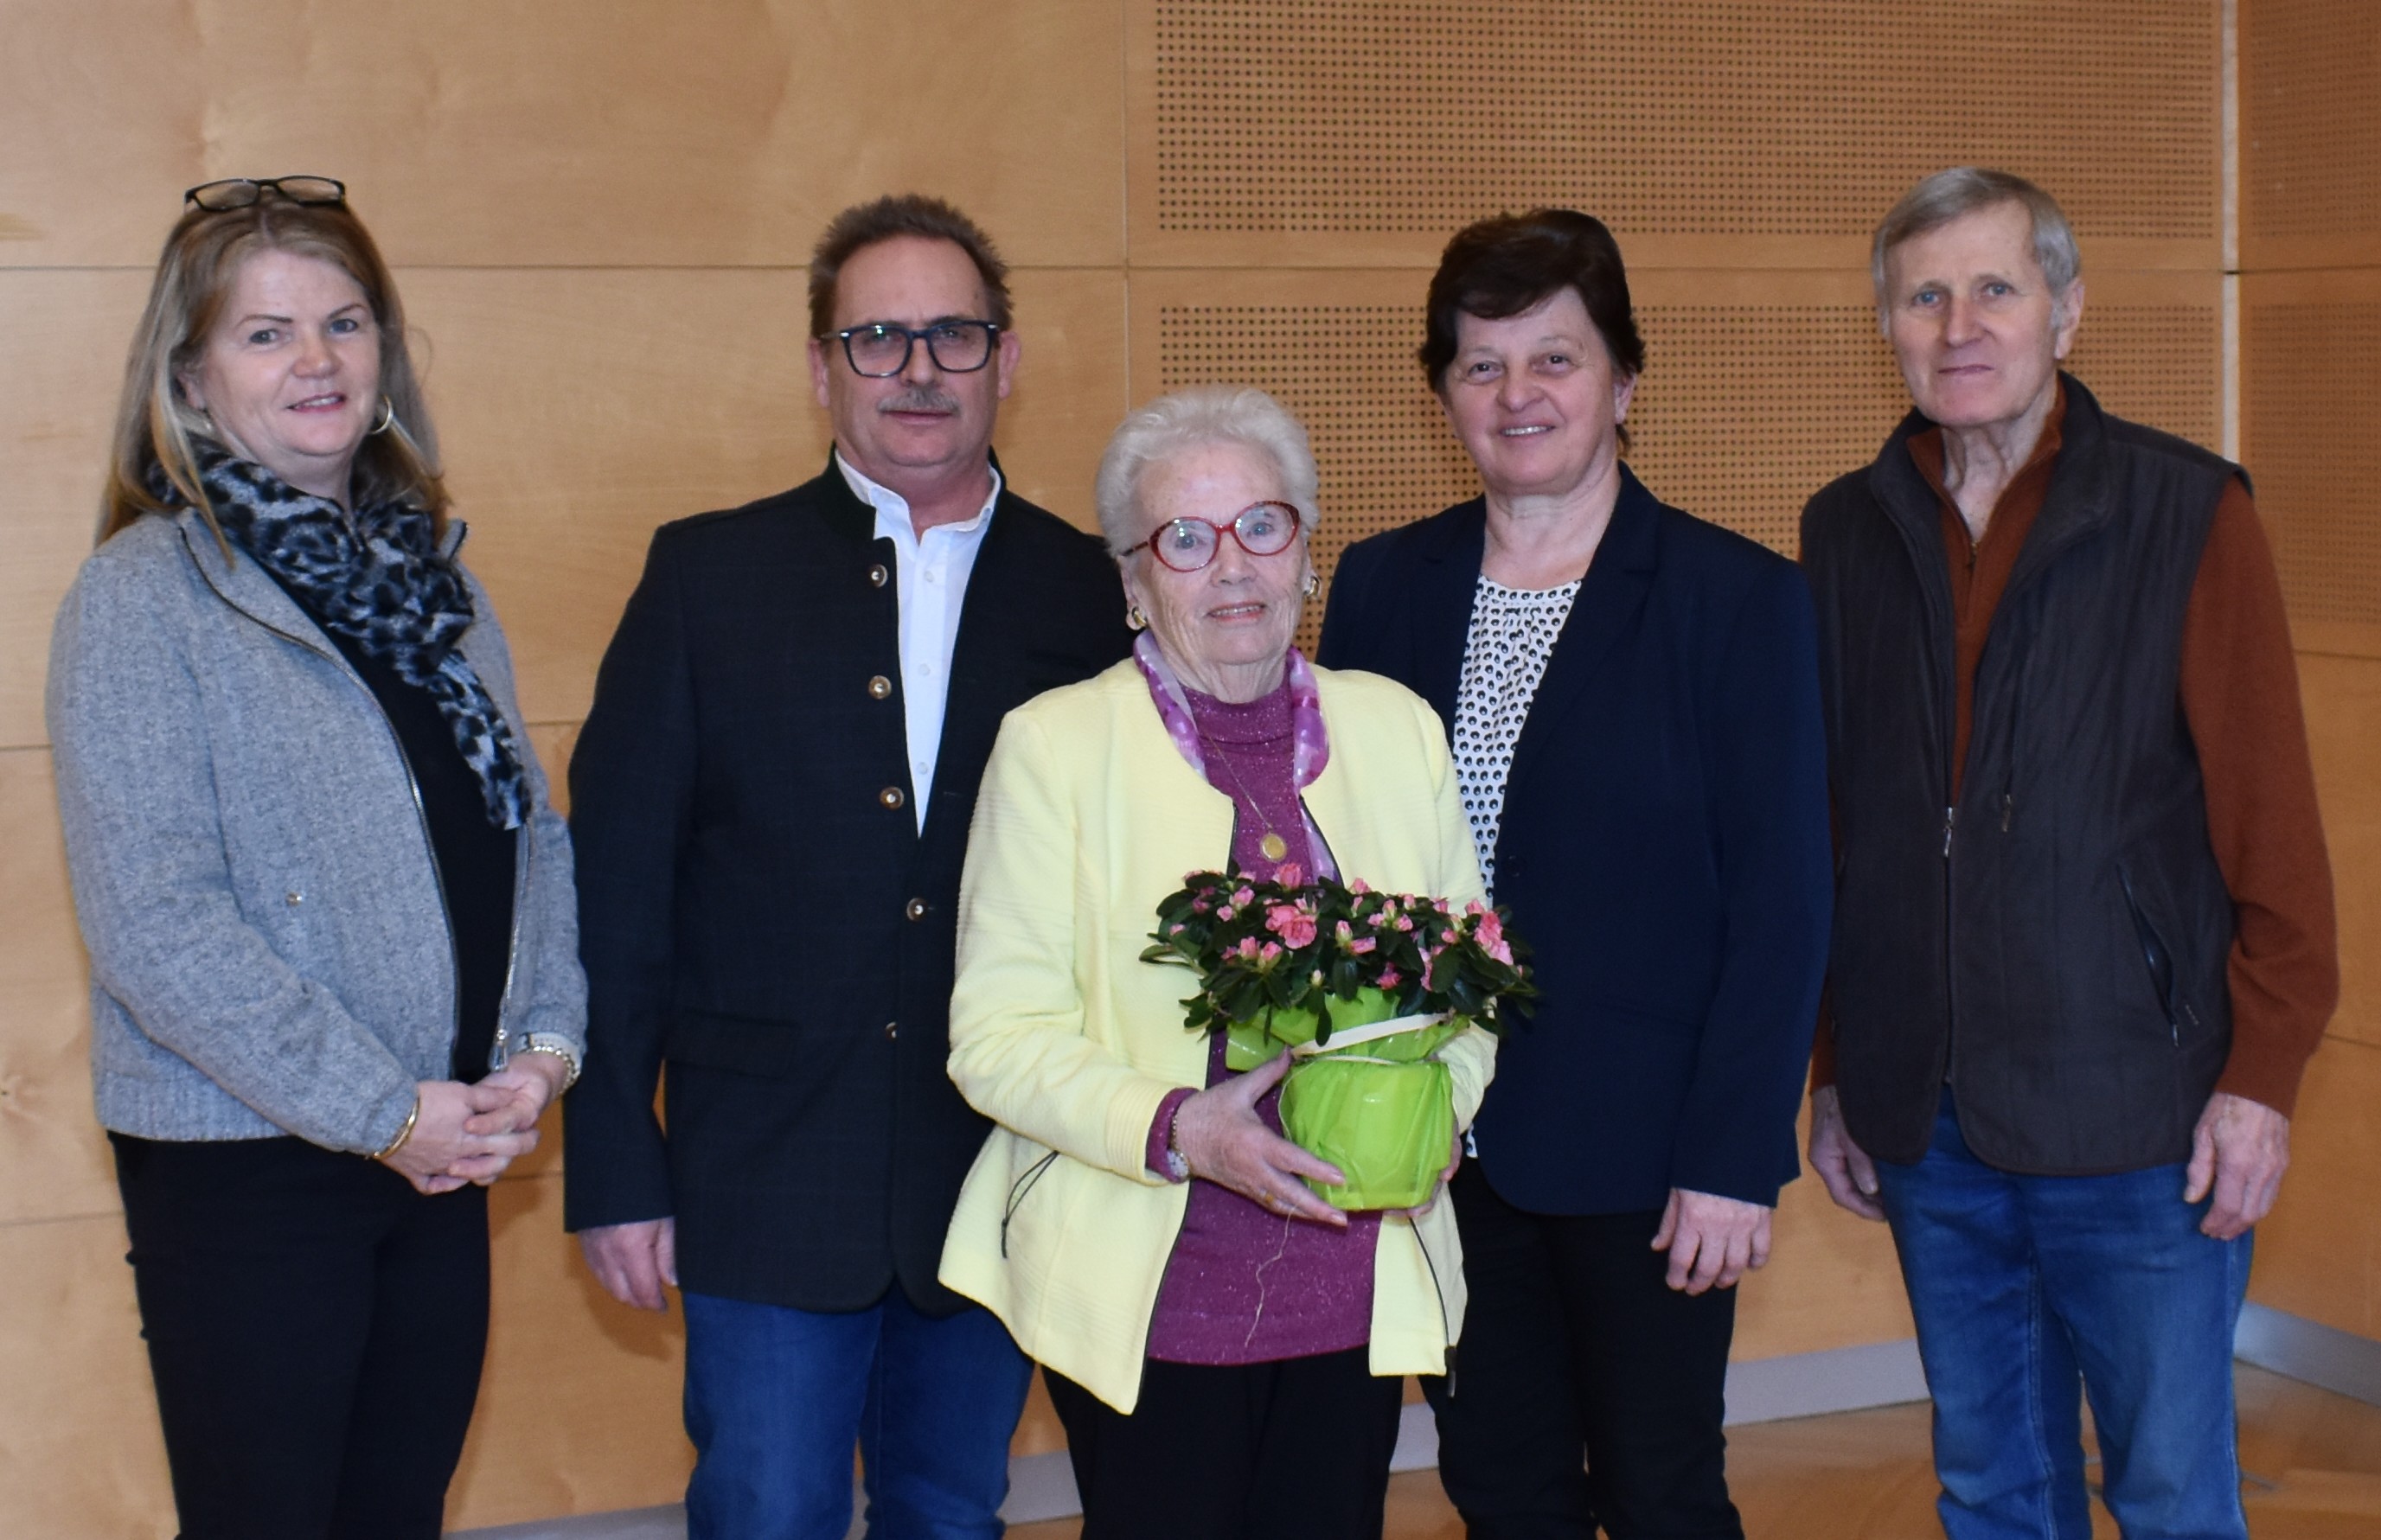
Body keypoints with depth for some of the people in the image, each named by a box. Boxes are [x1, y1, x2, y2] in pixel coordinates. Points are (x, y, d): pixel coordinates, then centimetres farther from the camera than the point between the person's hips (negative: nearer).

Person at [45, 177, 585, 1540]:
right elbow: (154, 925, -16)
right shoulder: (145, 597, -10)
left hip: (446, 1154, 6)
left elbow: (529, 833, 13)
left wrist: (543, 1045, -4)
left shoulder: (435, 579, 10)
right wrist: (382, 1110, -17)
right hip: (245, 1170, -6)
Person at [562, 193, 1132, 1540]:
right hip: (767, 1185, -1)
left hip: (997, 1193, 2)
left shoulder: (1089, 594, 3)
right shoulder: (712, 575, 1)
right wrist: (616, 1171, -5)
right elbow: (618, 885, -1)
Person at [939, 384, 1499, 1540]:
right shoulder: (1053, 744, -3)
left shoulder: (1395, 730, 8)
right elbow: (995, 1032, -7)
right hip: (1146, 1300, -3)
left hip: (1356, 1288, 3)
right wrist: (1176, 1130, -22)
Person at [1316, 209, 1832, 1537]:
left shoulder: (1735, 598, -6)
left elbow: (1782, 911, -8)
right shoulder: (1384, 586, 6)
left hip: (1643, 1152, -3)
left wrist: (1736, 1160, -13)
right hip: (1436, 1141, 4)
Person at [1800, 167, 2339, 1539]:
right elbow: (1829, 826, 11)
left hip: (2138, 1123, -4)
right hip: (1928, 1122, 4)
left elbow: (2275, 828, -5)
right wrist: (1835, 1074, 11)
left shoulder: (2189, 515, -5)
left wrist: (2263, 1076, -8)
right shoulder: (1848, 534, 7)